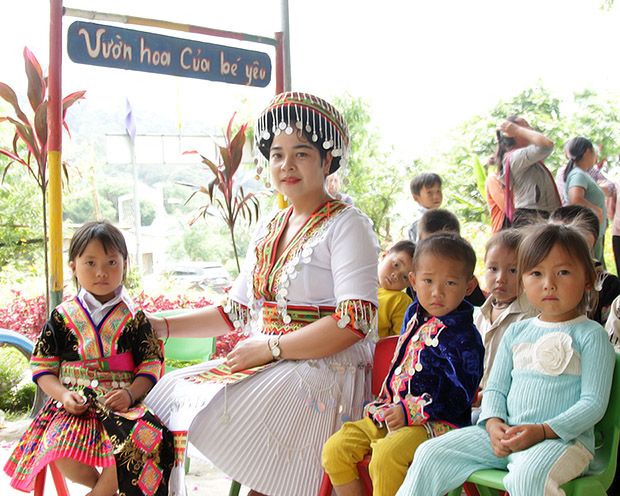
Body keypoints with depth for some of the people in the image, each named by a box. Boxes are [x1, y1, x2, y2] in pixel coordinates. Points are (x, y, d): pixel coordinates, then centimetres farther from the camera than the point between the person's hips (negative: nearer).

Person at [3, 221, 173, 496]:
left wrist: (130, 393, -15)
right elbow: (42, 365, 7)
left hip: (120, 400, 0)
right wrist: (63, 394, -10)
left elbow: (151, 363, 3)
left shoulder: (134, 318, 5)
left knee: (132, 450, -32)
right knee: (64, 458, -28)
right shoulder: (62, 317, 7)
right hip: (75, 403, 1)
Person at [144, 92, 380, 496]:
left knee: (219, 406, -27)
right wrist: (161, 327, 15)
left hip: (328, 368, -7)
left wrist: (270, 347, -17)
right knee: (172, 390, -8)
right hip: (263, 364, 8)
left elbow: (356, 322, -16)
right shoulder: (268, 231, 18)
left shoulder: (347, 225, -5)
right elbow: (237, 312, 22)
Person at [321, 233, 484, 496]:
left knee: (386, 456, -35)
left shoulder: (464, 338, -13)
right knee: (335, 449, -3)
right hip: (393, 413, 8)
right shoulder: (413, 314, 11)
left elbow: (459, 395, -17)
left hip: (436, 421, -8)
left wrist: (410, 411, -22)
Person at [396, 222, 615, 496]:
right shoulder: (516, 333, 14)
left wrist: (542, 431, -19)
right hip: (505, 434, 6)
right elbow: (495, 388, 15)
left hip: (564, 438, -5)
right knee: (431, 454, -5)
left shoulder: (591, 335, -2)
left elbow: (594, 403, -8)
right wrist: (494, 423, -7)